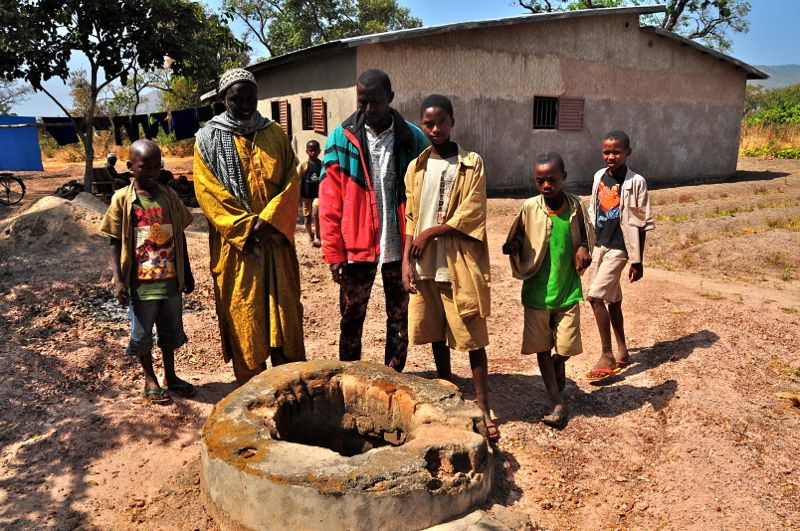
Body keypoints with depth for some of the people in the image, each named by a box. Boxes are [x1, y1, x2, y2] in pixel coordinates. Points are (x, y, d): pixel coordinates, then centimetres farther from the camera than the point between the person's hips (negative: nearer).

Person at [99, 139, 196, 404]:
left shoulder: (169, 196, 1)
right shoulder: (122, 199, -7)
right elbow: (115, 243, -6)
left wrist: (187, 273, 11)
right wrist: (118, 280, -14)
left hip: (170, 280, 3)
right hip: (140, 283, -3)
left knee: (171, 331, 16)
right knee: (142, 334, 11)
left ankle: (170, 376, 34)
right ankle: (150, 380, 30)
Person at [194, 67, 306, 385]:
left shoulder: (275, 134, 9)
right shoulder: (209, 139, 2)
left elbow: (291, 182, 2)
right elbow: (208, 193, -6)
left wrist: (268, 221, -13)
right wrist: (245, 228, -14)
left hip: (276, 242, 2)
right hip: (235, 245, -2)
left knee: (284, 310, 6)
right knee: (242, 319, 3)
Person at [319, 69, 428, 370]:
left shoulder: (413, 139, -1)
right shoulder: (342, 138, -2)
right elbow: (330, 201, -4)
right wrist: (333, 252, -8)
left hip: (401, 246, 1)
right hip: (357, 247, 0)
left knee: (400, 318, 12)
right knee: (351, 318, 11)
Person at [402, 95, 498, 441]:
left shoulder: (472, 163, -2)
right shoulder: (416, 167, 10)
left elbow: (469, 216, -11)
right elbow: (410, 220, 9)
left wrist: (429, 234, -10)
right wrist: (406, 261, 1)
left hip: (460, 266, -4)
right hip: (424, 266, 4)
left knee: (472, 338, 1)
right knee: (436, 336, 14)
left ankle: (484, 409, 11)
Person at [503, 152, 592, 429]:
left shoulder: (575, 206, -3)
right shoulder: (529, 208, -8)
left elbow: (586, 233, 14)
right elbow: (515, 241, 3)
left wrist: (583, 249, -6)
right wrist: (514, 249, -19)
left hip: (568, 290, 1)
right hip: (537, 291, 0)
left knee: (566, 347, 2)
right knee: (542, 348, 6)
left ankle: (558, 367, 36)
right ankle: (558, 404, 20)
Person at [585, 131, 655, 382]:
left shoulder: (635, 182, -11)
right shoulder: (599, 177, 6)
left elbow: (641, 224, -9)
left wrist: (637, 261, -9)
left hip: (619, 248, -6)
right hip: (600, 245, 6)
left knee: (595, 296, -15)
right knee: (612, 299, 13)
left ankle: (607, 356, -4)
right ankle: (622, 352, 25)